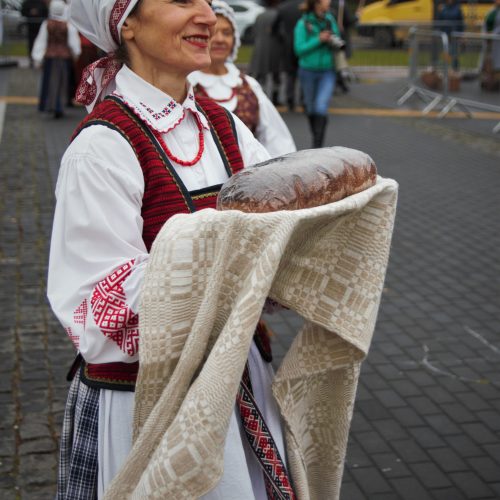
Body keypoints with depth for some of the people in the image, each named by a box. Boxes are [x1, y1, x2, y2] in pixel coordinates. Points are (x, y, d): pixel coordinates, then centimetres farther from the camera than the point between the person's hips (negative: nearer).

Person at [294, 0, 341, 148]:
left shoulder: (330, 20, 2)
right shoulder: (303, 24, -9)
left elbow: (337, 42, 14)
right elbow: (299, 49, -13)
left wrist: (335, 43, -9)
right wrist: (318, 40, -20)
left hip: (327, 71, 1)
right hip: (308, 71, -1)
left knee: (321, 107, -15)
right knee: (311, 108, 14)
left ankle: (318, 145, -14)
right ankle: (315, 137, 37)